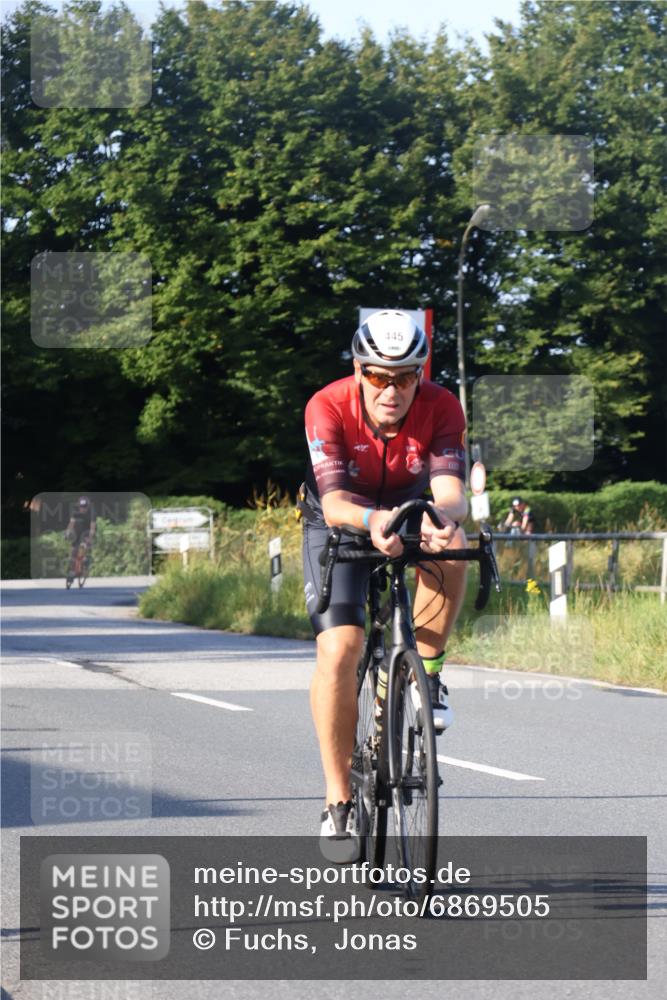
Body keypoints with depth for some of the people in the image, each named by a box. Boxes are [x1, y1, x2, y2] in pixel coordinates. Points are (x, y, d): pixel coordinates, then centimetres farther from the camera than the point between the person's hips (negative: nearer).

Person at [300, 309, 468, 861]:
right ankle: (339, 803, -11)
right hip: (341, 523, -1)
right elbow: (335, 502, -38)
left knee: (452, 548, -35)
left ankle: (426, 672, -12)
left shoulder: (441, 408, -24)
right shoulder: (328, 407, -29)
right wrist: (372, 521, -60)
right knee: (338, 650, -19)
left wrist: (441, 514, -60)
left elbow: (452, 489, -35)